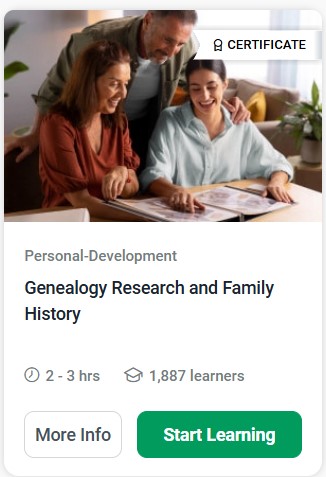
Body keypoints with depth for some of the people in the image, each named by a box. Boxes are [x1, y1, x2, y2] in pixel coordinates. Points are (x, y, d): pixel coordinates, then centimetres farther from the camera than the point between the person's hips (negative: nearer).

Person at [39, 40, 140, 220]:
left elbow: (132, 189, 4)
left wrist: (123, 173, -20)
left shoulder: (118, 121, 5)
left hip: (111, 218, 6)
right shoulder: (58, 124, -14)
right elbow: (80, 200, -17)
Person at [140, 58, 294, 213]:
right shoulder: (170, 121, -5)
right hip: (184, 212, -3)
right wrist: (175, 190, -37)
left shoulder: (242, 125, 5)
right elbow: (153, 176, -15)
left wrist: (276, 182, -12)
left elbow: (277, 164, 11)